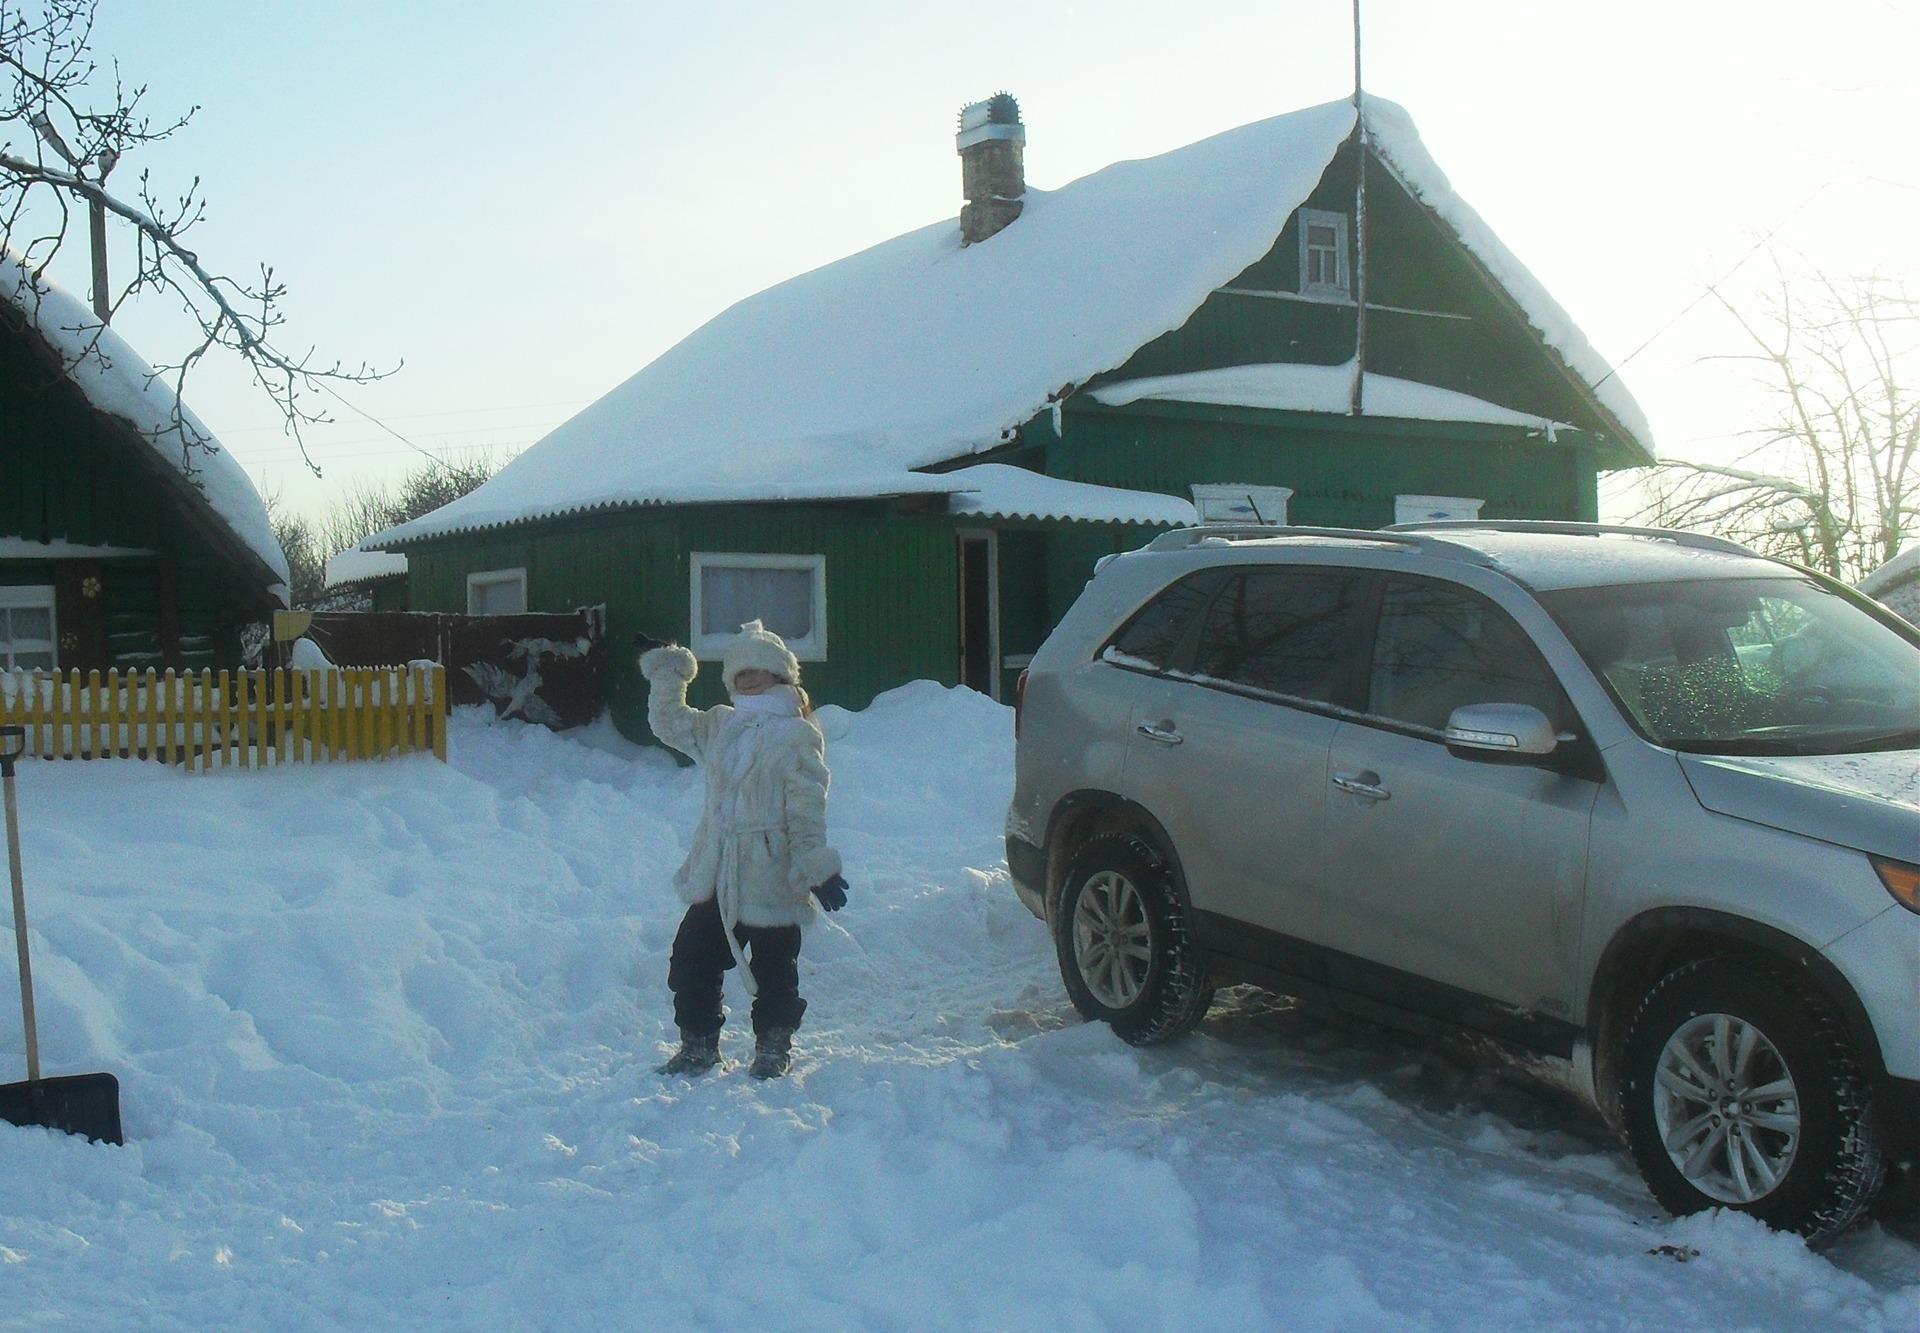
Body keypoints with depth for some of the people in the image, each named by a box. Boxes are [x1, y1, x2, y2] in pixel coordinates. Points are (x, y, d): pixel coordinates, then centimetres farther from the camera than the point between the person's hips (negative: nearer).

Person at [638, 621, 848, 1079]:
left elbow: (807, 810, -13)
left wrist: (817, 869, -15)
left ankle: (774, 1046, 25)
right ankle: (698, 1044, 25)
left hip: (771, 878, -6)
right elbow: (670, 723, 20)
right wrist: (666, 673, 12)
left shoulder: (797, 735, -10)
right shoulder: (719, 726, 10)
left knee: (773, 968, 7)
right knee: (691, 957, 10)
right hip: (715, 876, 6)